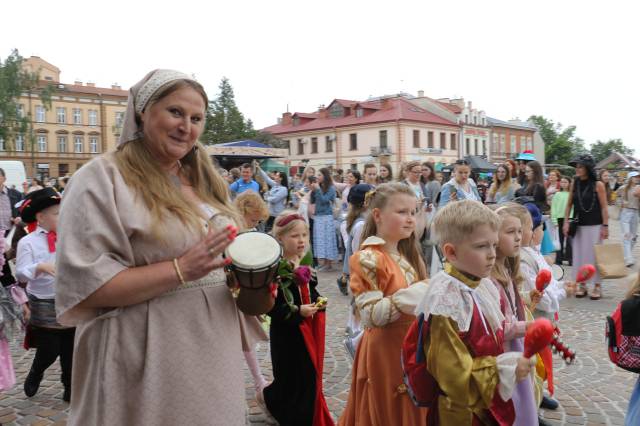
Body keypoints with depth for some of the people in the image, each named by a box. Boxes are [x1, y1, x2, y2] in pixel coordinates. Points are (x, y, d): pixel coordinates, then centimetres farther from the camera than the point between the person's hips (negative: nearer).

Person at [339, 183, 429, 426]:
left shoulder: (407, 255, 9)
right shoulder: (368, 258, -18)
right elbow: (370, 315, -23)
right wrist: (406, 298, -28)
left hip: (411, 347, 8)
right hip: (385, 351, -8)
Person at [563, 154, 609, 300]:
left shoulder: (598, 185, -7)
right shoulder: (574, 184, 3)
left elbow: (604, 207, -6)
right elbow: (569, 204, 7)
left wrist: (605, 226, -10)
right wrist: (566, 222, -1)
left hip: (595, 226, -4)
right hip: (578, 226, 4)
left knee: (594, 255, 1)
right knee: (579, 255, 6)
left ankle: (597, 286, 12)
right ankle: (582, 285, 17)